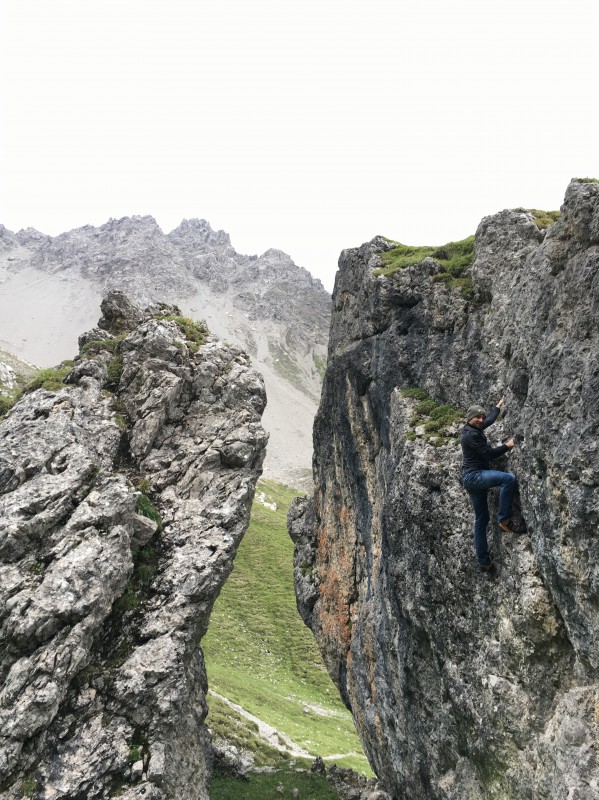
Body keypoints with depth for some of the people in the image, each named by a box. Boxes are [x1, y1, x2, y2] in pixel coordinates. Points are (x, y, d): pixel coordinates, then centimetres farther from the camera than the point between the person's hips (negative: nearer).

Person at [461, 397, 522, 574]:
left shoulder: (473, 430, 16)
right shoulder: (472, 434, -14)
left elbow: (490, 419, 35)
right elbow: (489, 453, -16)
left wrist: (499, 406, 44)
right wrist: (507, 446, -5)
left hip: (472, 479, 10)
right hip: (474, 475, -10)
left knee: (481, 519, 10)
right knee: (509, 478, -27)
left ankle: (483, 561, 13)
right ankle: (504, 519, -19)